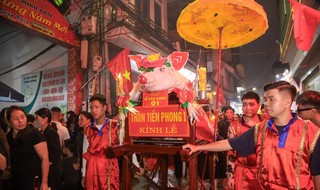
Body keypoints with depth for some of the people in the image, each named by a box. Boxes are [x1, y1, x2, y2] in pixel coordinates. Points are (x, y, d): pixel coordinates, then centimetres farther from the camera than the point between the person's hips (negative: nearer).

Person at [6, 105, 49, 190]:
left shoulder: (34, 134, -16)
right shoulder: (8, 136, 2)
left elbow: (44, 158, -18)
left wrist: (44, 182, -20)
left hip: (32, 180, -5)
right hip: (15, 180, 6)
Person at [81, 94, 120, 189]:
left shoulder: (115, 126, -4)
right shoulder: (88, 130, 9)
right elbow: (85, 153, 12)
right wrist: (84, 174, 12)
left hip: (110, 169, -3)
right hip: (92, 169, 4)